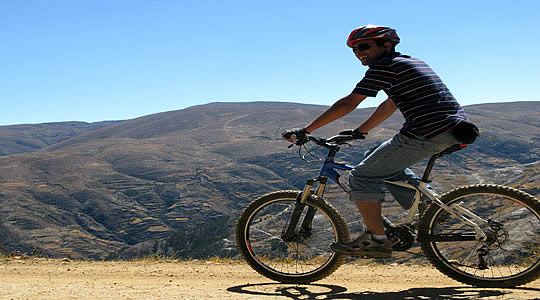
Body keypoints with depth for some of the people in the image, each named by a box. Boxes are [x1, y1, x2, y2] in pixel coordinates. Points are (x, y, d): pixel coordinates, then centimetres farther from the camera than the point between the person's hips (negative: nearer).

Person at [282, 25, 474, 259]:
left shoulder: (384, 66, -5)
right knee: (391, 165, 29)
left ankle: (376, 240, 2)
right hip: (454, 132, 10)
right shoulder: (411, 62, 24)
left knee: (363, 176, -1)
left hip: (426, 134, -10)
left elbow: (348, 104, -10)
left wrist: (305, 131, -8)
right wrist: (359, 131, 34)